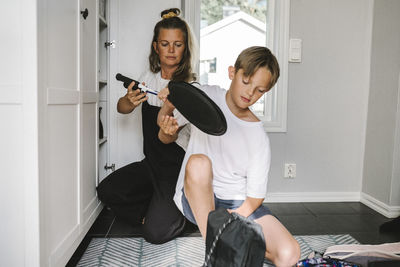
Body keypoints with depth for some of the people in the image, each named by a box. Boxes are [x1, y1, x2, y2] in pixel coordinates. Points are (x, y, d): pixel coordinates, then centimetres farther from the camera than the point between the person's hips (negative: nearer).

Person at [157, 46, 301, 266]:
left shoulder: (259, 138, -8)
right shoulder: (206, 97, -4)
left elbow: (255, 198, -7)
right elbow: (166, 138, 6)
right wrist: (168, 108, -15)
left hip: (238, 204, 0)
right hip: (195, 198, 1)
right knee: (198, 161, -35)